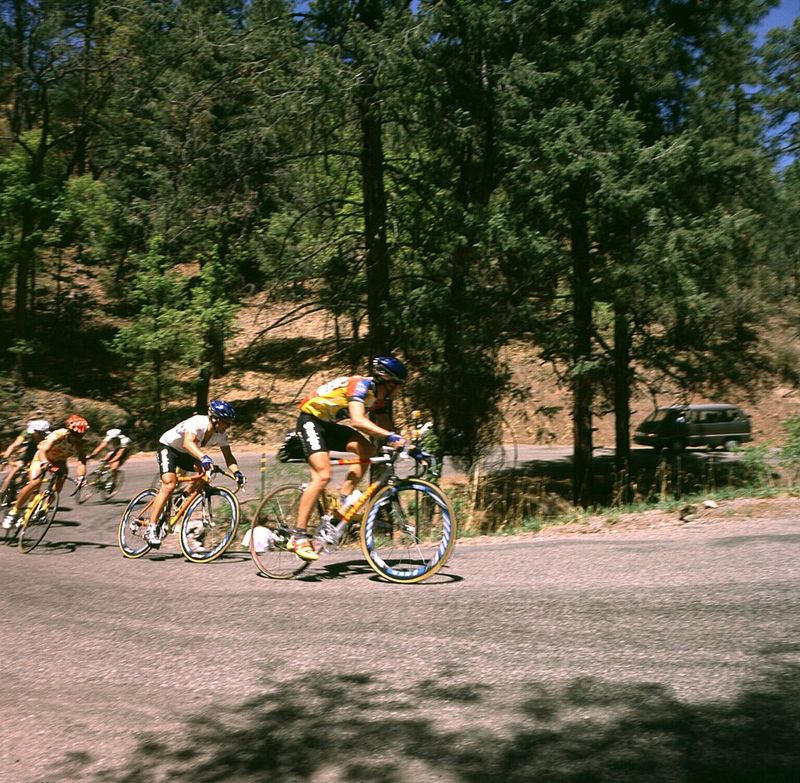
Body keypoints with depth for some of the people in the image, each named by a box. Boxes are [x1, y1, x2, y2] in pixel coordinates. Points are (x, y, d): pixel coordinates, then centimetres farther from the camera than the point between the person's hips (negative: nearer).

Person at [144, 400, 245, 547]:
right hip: (168, 447, -6)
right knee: (169, 484, -24)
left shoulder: (221, 434, -14)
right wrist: (203, 457, -67)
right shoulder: (198, 422, -33)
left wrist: (237, 472, -35)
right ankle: (151, 528, -22)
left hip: (185, 454, 7)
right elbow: (188, 443, -50)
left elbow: (228, 457, -15)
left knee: (205, 470, -21)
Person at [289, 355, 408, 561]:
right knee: (323, 475, -23)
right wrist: (390, 436, -45)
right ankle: (298, 536, -21)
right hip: (310, 419, -9)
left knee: (367, 450, -11)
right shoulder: (361, 385, -24)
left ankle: (344, 501, -4)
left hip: (329, 425, 9)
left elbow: (385, 428, 4)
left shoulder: (379, 397, 3)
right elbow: (357, 421, -39)